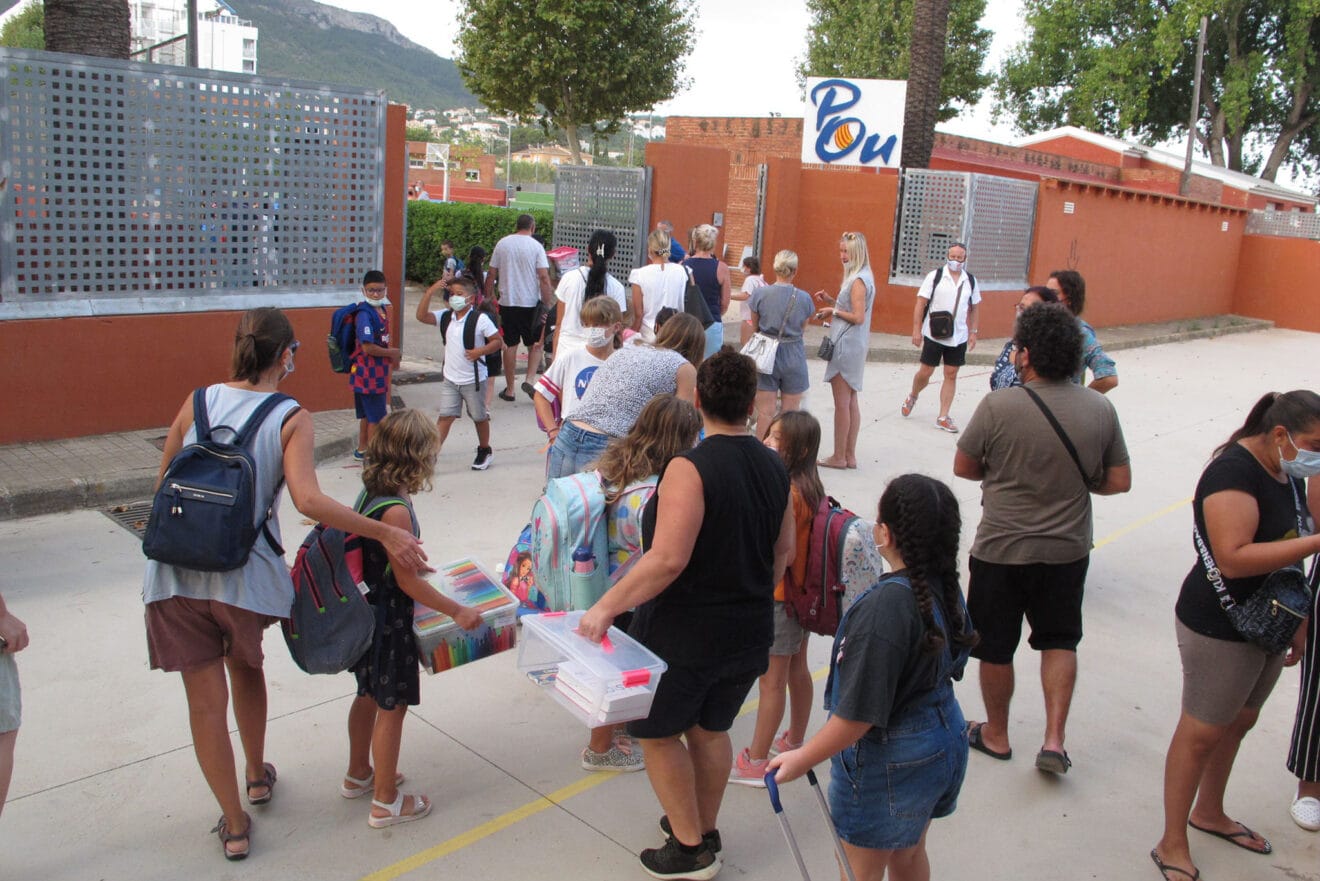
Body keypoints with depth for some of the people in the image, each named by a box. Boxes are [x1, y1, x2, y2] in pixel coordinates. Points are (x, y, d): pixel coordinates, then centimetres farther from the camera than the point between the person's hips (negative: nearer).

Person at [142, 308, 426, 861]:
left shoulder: (198, 401, 3)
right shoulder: (291, 418, -8)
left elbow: (163, 483, 10)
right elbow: (308, 500, -23)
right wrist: (385, 533, -20)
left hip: (175, 571, 2)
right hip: (242, 572, -1)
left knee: (206, 699, 11)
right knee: (246, 669, 27)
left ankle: (235, 825, 22)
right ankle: (257, 777, 47)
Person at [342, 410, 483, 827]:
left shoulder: (370, 493, 1)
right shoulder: (396, 511, -27)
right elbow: (408, 581, -23)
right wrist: (457, 610, -16)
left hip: (368, 610, 9)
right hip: (390, 620, -9)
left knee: (369, 695, 24)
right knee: (393, 706, 5)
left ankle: (358, 774, 42)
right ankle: (386, 802, 18)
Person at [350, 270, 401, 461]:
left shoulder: (382, 310, 8)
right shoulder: (365, 315, -20)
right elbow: (368, 348, -25)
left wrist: (392, 353, 0)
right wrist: (393, 353, -12)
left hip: (378, 372, 9)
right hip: (368, 373, -9)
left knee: (367, 414, 20)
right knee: (376, 417, 0)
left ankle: (362, 450, 33)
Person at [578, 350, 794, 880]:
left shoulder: (689, 469, -22)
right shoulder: (774, 467, 0)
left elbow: (667, 560, -28)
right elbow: (783, 550, 10)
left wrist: (607, 606, -20)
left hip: (684, 633, -7)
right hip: (750, 632, 7)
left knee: (657, 731, 13)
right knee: (711, 729, 23)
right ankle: (703, 829, 38)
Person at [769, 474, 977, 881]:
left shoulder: (885, 606, -30)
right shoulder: (947, 589, -5)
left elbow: (860, 714, -28)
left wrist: (803, 758, -16)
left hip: (888, 761, -8)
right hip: (944, 743, 8)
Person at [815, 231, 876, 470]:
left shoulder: (858, 280, -16)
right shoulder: (862, 277, 14)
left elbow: (858, 317, -21)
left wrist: (833, 310, -10)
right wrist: (830, 301, 7)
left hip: (847, 345, -10)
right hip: (855, 345, 10)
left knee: (842, 403, -3)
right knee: (851, 402, 12)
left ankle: (839, 457, 4)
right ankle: (850, 455, 18)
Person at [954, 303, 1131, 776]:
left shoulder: (998, 406, -19)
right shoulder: (1100, 409, -7)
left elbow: (964, 467, -7)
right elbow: (1119, 481, -1)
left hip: (1001, 550, -3)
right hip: (1067, 550, 3)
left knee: (996, 648, 15)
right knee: (1059, 641, 22)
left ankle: (995, 734, 31)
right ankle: (1054, 739, 16)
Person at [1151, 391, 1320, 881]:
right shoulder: (1233, 472, -23)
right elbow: (1233, 559, -33)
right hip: (1220, 631, -9)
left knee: (1238, 722, 21)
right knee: (1202, 731, 1)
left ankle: (1208, 813, 41)